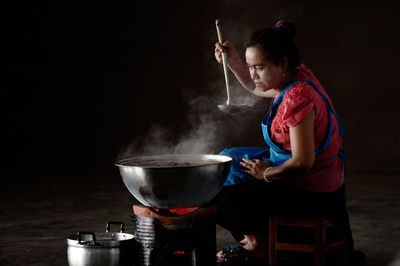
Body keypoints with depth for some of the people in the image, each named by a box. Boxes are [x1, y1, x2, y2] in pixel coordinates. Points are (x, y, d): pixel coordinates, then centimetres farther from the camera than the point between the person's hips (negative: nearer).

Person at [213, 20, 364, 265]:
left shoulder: (298, 97, -29)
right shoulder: (296, 76, 1)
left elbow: (302, 162, -31)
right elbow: (254, 87, 23)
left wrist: (267, 173, -14)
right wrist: (232, 59, 7)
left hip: (311, 194, -10)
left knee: (221, 194, -9)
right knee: (230, 159, 22)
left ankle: (260, 244, 15)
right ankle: (257, 235, 25)